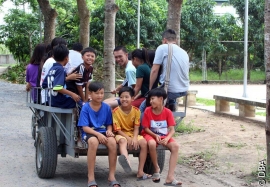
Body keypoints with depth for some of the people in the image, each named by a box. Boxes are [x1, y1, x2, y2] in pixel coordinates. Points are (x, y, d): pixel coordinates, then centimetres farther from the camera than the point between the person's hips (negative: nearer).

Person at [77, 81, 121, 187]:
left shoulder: (106, 107, 4)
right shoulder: (85, 108, -6)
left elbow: (109, 124, 11)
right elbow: (84, 127, -11)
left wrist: (109, 131, -12)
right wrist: (98, 134, -25)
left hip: (103, 132, 3)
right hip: (89, 133, -3)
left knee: (112, 142, -31)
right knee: (93, 141, -39)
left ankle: (112, 176, -20)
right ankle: (91, 178, -32)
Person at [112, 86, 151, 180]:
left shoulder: (136, 110, -4)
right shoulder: (116, 111, -11)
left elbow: (136, 128, -5)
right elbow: (118, 130, -11)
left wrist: (134, 138, -24)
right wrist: (128, 139, -24)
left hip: (133, 134, 3)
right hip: (121, 134, -3)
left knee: (144, 142, -23)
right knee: (122, 141, -37)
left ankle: (140, 172, -22)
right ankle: (126, 160, -74)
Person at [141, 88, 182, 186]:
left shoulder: (168, 112, -8)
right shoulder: (148, 111, -10)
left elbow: (172, 130, -10)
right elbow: (146, 128, -6)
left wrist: (167, 138, -30)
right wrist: (155, 136, -23)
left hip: (164, 136, 2)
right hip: (150, 134, -2)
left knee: (175, 146, -27)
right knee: (152, 144, -39)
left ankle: (170, 177, -30)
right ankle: (157, 169, -13)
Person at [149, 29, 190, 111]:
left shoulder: (162, 48, -3)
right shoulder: (184, 52, 14)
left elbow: (154, 71, -7)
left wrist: (150, 89, 3)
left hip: (170, 90, -6)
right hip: (184, 90, 6)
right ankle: (171, 103, 17)